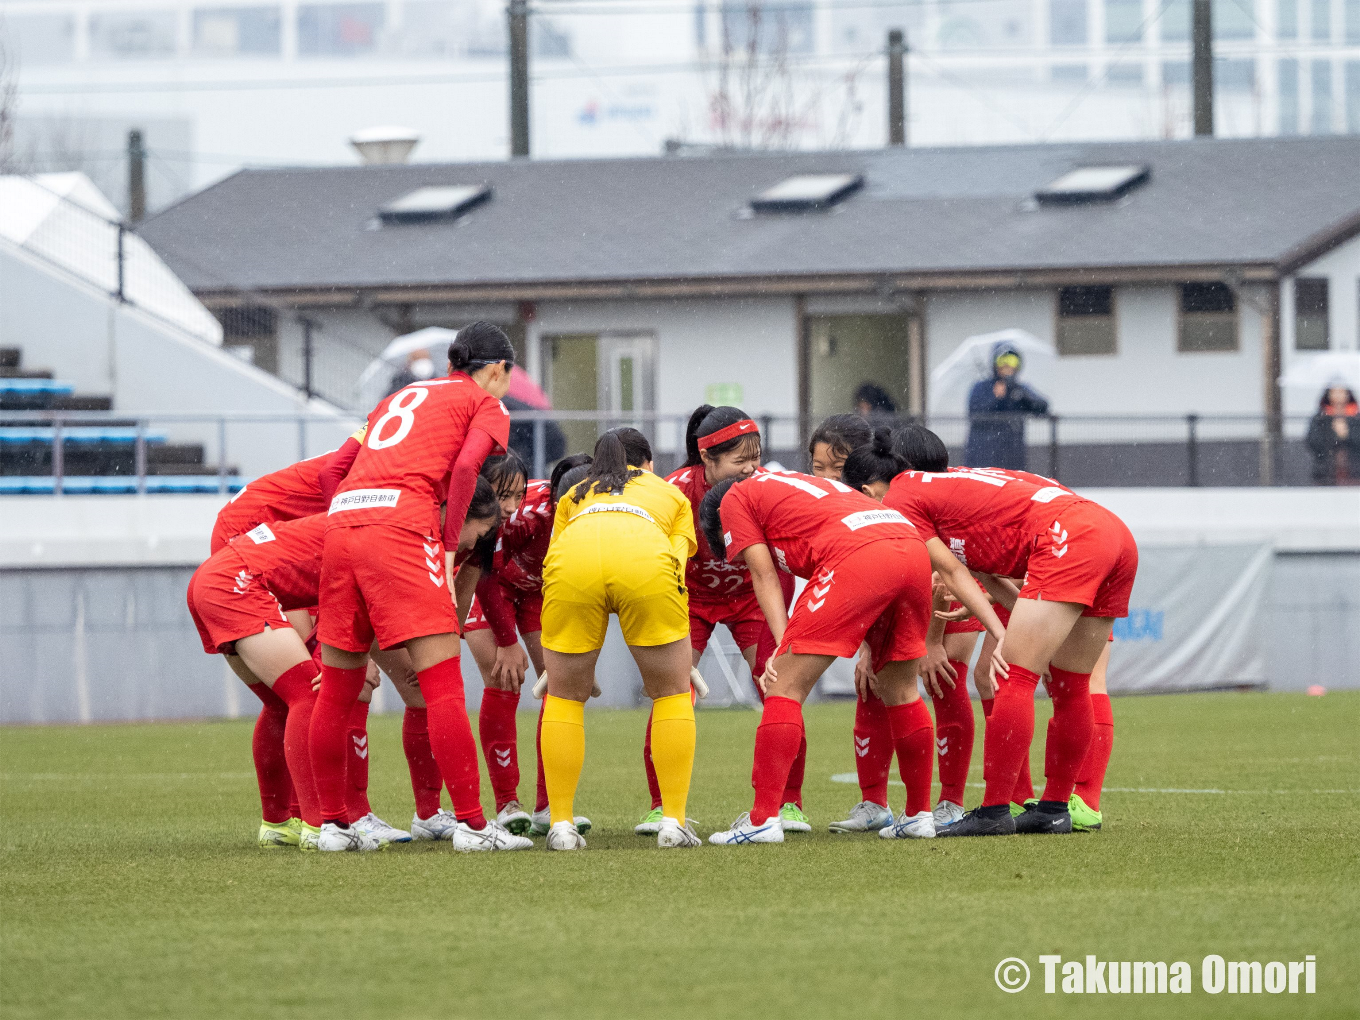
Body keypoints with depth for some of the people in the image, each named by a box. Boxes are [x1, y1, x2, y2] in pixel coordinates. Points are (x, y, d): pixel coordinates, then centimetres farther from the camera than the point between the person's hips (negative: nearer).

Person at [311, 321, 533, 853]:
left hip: (340, 521, 6)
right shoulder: (488, 405, 15)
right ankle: (471, 824, -9)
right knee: (443, 683, -6)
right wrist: (448, 544, -1)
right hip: (401, 522, -6)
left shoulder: (399, 397, 32)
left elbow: (337, 468, 24)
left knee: (336, 691, 12)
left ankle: (332, 824, 17)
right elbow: (466, 466, -6)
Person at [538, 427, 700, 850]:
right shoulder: (671, 494, 38)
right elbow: (680, 554, 26)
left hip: (572, 561, 1)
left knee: (565, 695, 17)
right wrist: (676, 650, 31)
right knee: (671, 692, 16)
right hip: (645, 561, -1)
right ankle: (673, 822, 10)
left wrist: (569, 661, 42)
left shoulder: (574, 496, 40)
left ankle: (561, 826, 12)